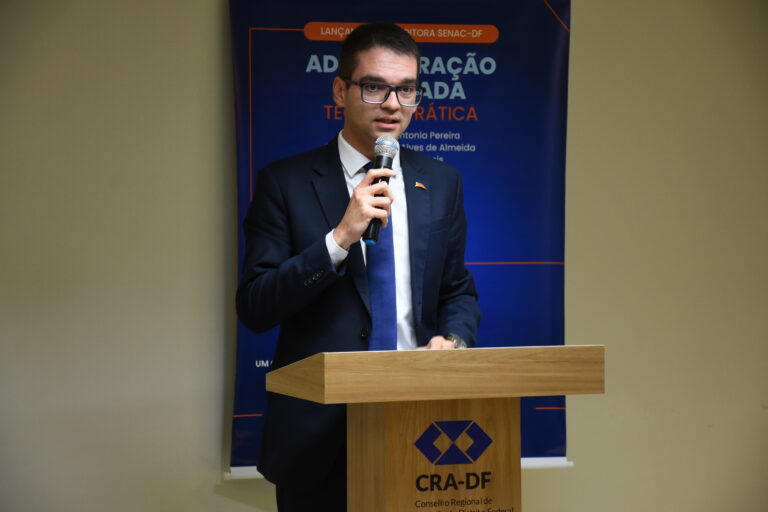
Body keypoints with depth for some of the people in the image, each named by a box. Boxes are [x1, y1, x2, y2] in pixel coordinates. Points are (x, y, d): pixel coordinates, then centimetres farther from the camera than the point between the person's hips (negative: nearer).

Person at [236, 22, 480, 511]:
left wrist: (453, 339, -7)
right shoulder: (285, 182, -3)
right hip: (319, 433, -3)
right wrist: (340, 237, -20)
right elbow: (254, 307, -10)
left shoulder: (442, 183, 8)